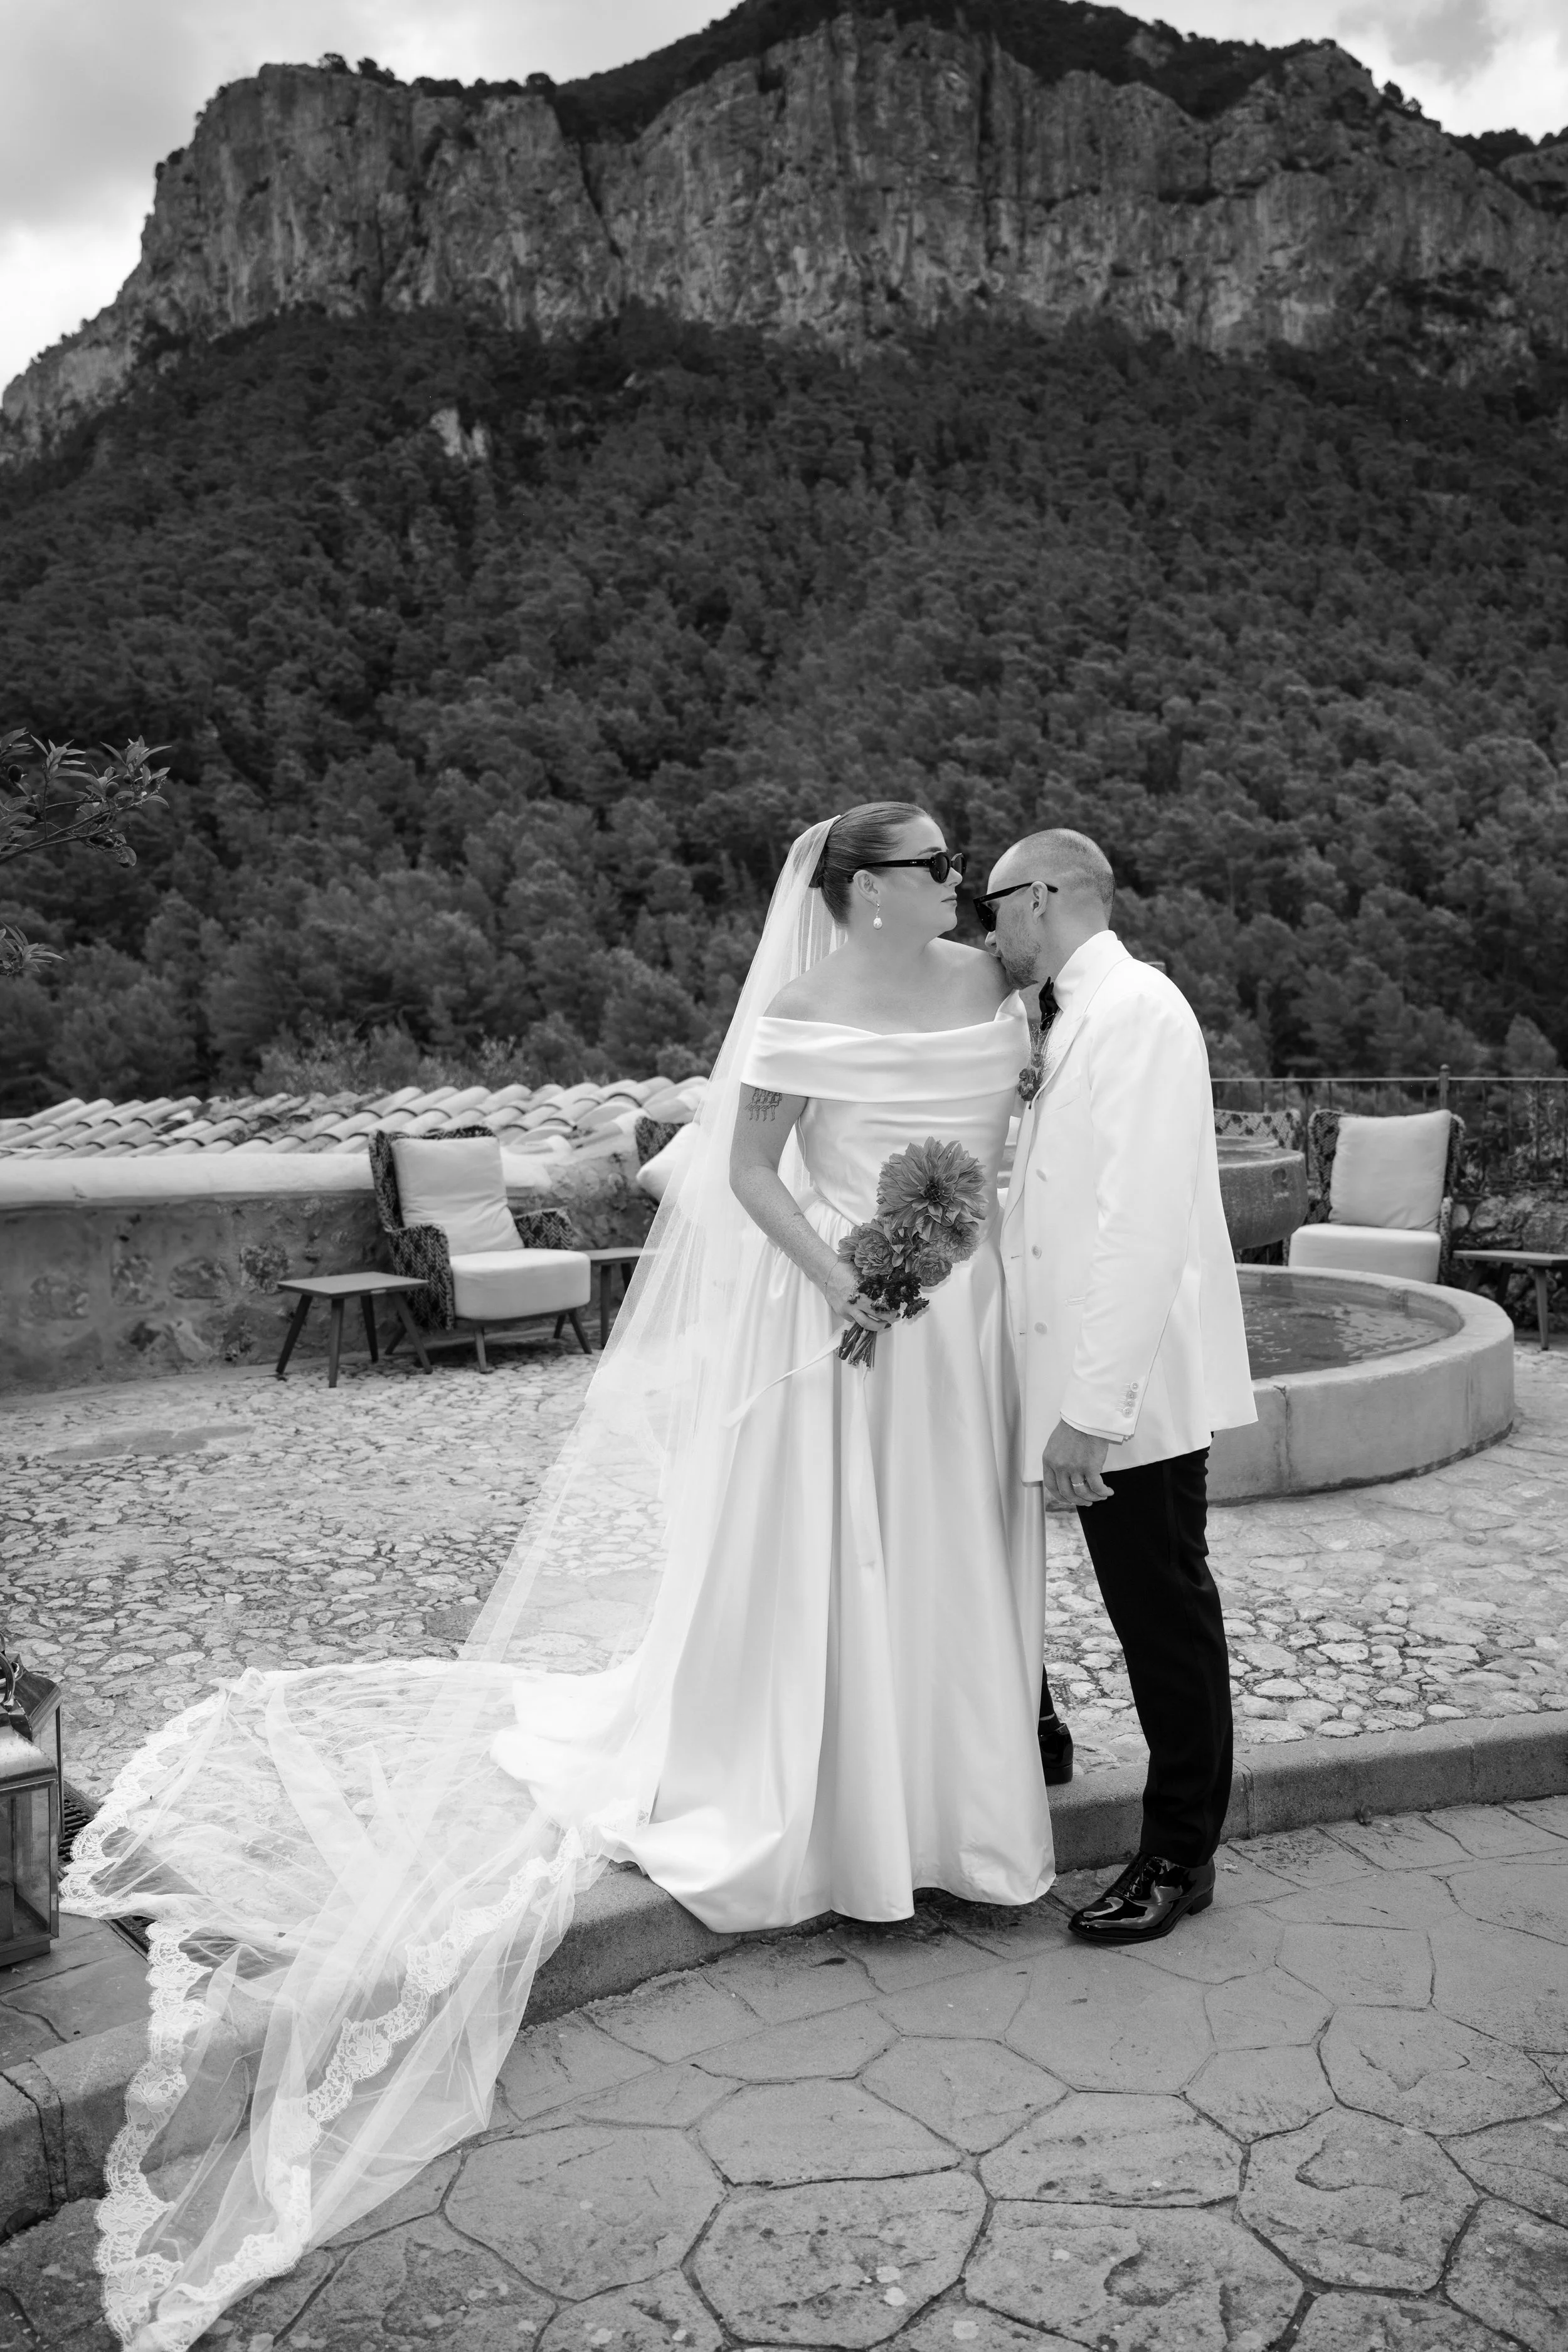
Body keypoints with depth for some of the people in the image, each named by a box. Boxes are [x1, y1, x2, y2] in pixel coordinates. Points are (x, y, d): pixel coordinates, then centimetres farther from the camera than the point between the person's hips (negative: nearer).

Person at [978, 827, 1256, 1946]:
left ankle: (1180, 1858, 22)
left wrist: (1093, 1405, -24)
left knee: (1167, 1615, 6)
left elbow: (1143, 1222, -23)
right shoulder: (1083, 1015, 13)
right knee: (1146, 1610, 19)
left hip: (1134, 1389, -8)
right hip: (1095, 1383, 8)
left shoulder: (1137, 1008, -16)